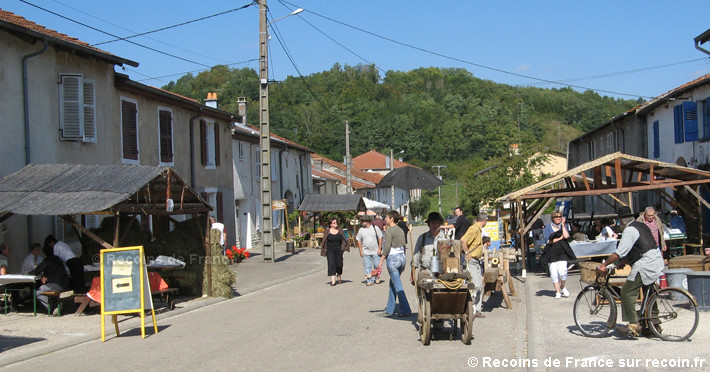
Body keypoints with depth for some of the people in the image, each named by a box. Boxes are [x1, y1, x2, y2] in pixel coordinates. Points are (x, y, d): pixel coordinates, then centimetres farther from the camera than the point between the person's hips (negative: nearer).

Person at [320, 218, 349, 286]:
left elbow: (344, 240, 9)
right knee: (331, 264, -10)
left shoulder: (340, 230, 6)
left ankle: (339, 278, 32)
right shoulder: (327, 232, 0)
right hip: (330, 251, -2)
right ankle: (333, 281, -11)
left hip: (338, 250, 2)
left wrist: (344, 247, -1)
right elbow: (324, 242, 4)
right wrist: (324, 251, 0)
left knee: (339, 264, 5)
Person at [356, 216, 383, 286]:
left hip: (375, 251, -1)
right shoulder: (361, 230, 3)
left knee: (377, 266, 3)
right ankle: (369, 280, 3)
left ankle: (377, 278, 25)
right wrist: (361, 251, 2)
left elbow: (380, 238, 3)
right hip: (366, 252, 1)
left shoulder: (375, 228, -1)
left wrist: (379, 248, -2)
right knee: (367, 267, -2)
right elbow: (359, 241, 7)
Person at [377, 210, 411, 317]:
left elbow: (387, 248, -17)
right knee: (392, 284, 18)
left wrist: (381, 261, -13)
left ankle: (406, 310, -4)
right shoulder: (401, 230, 11)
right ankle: (389, 309, 23)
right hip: (402, 257, 8)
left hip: (393, 258, -8)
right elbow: (403, 245, 14)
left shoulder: (389, 231, -12)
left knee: (398, 286, -3)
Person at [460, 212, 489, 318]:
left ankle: (477, 310, 16)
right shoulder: (474, 229, -15)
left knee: (480, 286, 11)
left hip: (477, 261, 10)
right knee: (476, 285, -14)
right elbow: (463, 240, -28)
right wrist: (467, 254, -23)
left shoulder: (479, 229, 17)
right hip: (471, 261, -10)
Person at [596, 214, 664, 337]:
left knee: (627, 292, -8)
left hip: (645, 265, -10)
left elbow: (619, 253, -17)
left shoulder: (629, 230, -12)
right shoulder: (641, 225, 19)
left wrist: (603, 265, -11)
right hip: (657, 261, 10)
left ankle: (633, 325, -10)